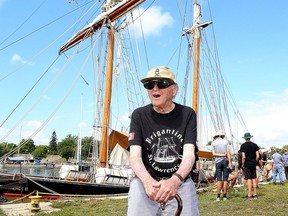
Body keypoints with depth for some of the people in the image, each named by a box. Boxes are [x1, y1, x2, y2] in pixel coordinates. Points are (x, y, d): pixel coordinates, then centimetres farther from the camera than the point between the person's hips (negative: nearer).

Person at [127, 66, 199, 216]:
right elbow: (135, 156, -9)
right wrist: (148, 181, -29)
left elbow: (189, 154, -12)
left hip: (181, 183, 1)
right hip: (145, 181, 0)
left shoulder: (187, 114, -1)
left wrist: (175, 181, -32)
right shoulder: (139, 115, -1)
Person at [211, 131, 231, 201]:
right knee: (225, 179, 2)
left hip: (218, 162, 0)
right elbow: (228, 152, -3)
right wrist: (230, 162, -6)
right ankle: (224, 196, 3)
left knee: (219, 179, 1)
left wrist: (222, 155, -7)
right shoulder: (226, 142, 3)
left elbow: (214, 154, -5)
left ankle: (218, 196, -3)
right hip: (225, 161, 0)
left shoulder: (213, 143, 4)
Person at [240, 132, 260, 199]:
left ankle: (249, 195, -1)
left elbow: (243, 157, -13)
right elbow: (257, 156, -1)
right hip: (253, 164, 3)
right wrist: (255, 162, 12)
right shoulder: (255, 145, 3)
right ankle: (255, 194, 11)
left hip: (247, 164, -3)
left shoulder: (243, 145, -7)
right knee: (254, 179, 8)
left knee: (249, 179, -2)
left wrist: (243, 165, -3)